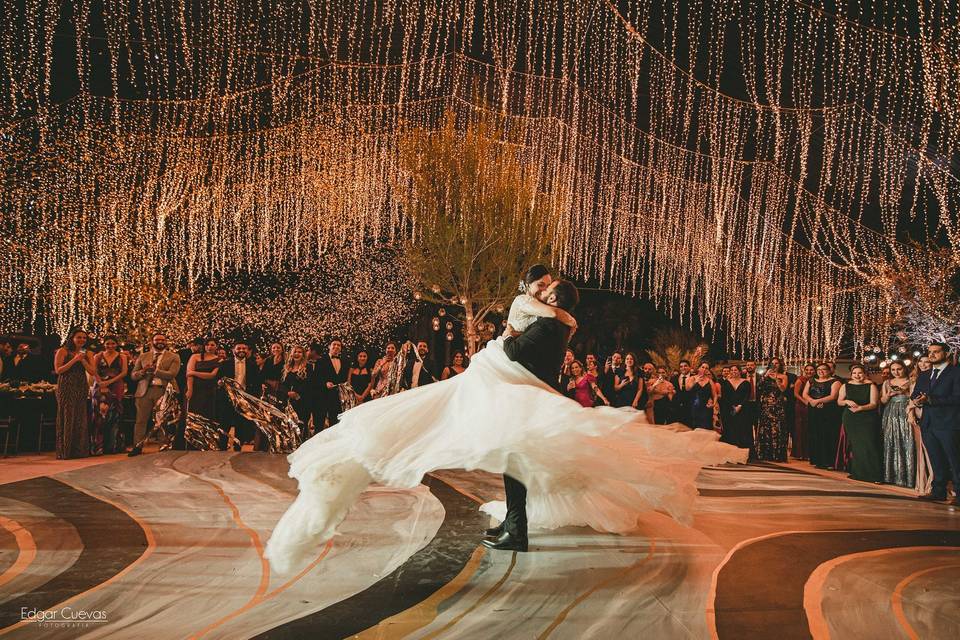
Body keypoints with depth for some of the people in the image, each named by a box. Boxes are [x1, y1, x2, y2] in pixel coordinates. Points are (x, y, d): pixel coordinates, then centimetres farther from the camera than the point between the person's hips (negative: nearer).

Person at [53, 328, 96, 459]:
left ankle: (80, 450, 7)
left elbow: (92, 371, 4)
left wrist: (83, 360, -8)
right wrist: (74, 360, -13)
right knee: (67, 418, -5)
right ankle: (65, 452, -1)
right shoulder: (62, 351, 0)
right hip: (66, 388, -4)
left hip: (81, 388, 5)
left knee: (81, 418, 2)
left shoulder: (87, 354, 13)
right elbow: (58, 370, -9)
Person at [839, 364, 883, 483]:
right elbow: (839, 402, 13)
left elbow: (874, 404, -7)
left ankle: (874, 475, -10)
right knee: (855, 445, 3)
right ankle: (857, 473, 11)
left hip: (867, 419, -3)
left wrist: (860, 408, -21)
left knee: (869, 445, -10)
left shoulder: (871, 386, -1)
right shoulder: (846, 386, 8)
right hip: (851, 420, 3)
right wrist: (847, 401, -8)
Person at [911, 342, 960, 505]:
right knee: (936, 462, 12)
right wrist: (917, 401, -6)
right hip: (928, 424, 6)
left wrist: (930, 400, -17)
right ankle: (938, 491, 18)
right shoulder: (923, 376, 19)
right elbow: (915, 396, 18)